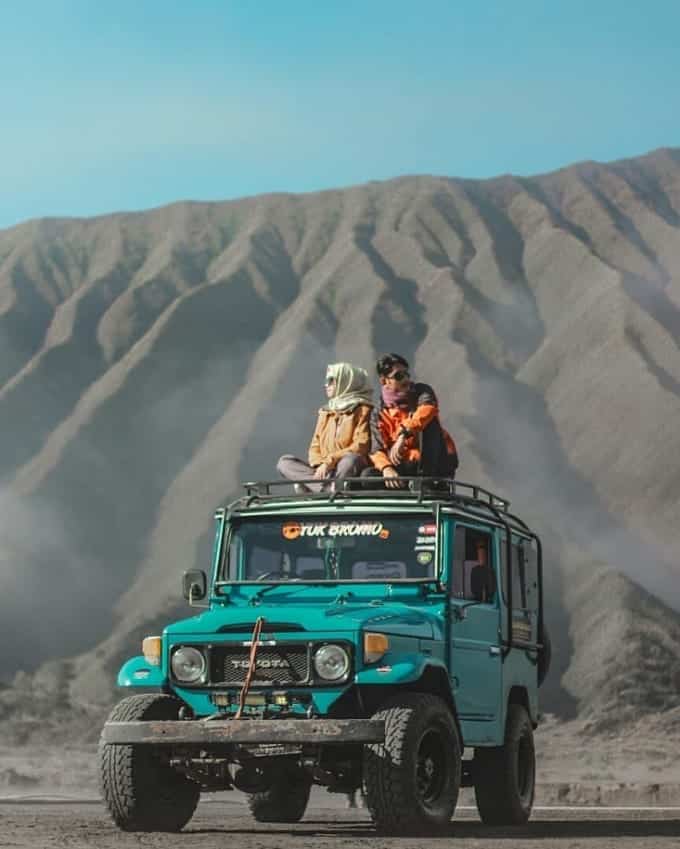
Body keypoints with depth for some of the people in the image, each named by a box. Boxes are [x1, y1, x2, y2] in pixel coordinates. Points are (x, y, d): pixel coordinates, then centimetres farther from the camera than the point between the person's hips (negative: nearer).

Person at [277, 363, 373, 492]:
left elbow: (360, 447, -9)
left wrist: (329, 462, -18)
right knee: (284, 462, -14)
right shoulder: (325, 413, 21)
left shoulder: (362, 410, 3)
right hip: (324, 471, 6)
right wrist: (320, 465, -9)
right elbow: (315, 448, 15)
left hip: (348, 470, -6)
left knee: (351, 460, -38)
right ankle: (327, 488, -35)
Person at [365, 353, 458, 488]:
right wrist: (386, 468, -32)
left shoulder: (421, 391, -3)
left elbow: (429, 409, -28)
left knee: (428, 421, -24)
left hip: (439, 463, -2)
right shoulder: (378, 414, 3)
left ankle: (428, 480, -29)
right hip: (407, 466, 2)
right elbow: (377, 451, -8)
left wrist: (403, 434, -43)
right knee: (369, 475, -19)